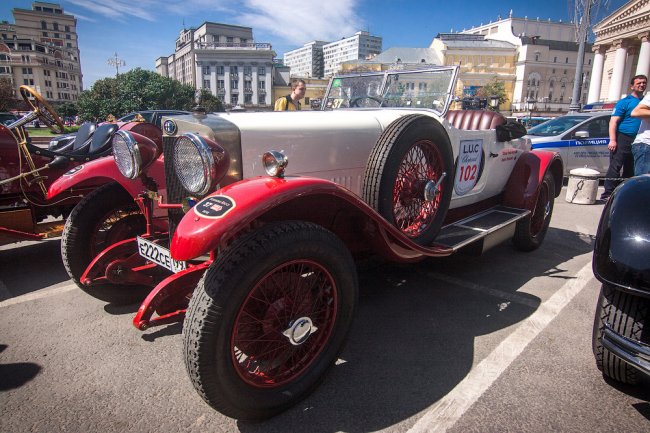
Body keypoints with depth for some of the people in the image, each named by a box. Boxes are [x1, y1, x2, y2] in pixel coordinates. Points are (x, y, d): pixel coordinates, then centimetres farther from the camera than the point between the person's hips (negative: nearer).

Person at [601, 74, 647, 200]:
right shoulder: (625, 102, -2)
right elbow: (613, 122, -10)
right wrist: (612, 140, -21)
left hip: (638, 141, 7)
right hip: (623, 139, -7)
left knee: (630, 170, 10)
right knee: (615, 167, -11)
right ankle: (607, 194, -12)